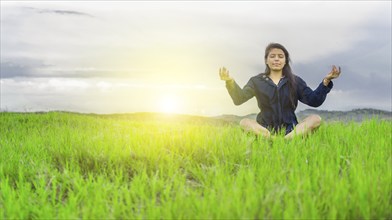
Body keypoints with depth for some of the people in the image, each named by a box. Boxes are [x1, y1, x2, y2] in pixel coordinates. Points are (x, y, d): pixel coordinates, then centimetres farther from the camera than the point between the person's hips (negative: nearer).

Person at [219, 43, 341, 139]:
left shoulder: (295, 81, 13)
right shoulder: (257, 81, 9)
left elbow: (314, 100, 5)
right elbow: (239, 99, -4)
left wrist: (326, 81, -8)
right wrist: (230, 82, -23)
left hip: (290, 130, 1)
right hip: (265, 130, -1)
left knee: (315, 119, -24)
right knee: (244, 122, -29)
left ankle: (288, 139, -43)